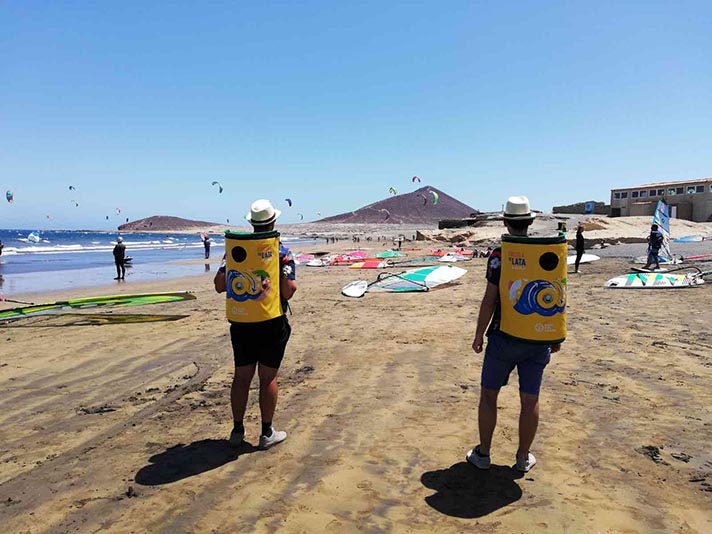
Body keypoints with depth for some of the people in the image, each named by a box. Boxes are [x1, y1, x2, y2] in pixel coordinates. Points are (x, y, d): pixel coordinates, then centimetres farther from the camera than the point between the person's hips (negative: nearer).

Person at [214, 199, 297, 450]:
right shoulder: (282, 253, -9)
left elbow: (219, 286, 0)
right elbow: (288, 292, -14)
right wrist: (293, 282, 4)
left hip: (242, 323, 3)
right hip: (273, 324, -3)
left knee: (242, 376, 12)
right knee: (268, 377, 5)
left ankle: (237, 430, 22)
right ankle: (267, 433, 14)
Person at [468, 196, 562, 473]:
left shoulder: (499, 255, -13)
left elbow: (490, 300, -13)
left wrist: (479, 334, -3)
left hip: (504, 337, -3)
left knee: (488, 394, 11)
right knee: (530, 399, 12)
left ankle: (483, 454, 20)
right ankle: (524, 457, 24)